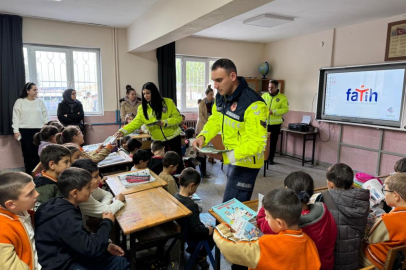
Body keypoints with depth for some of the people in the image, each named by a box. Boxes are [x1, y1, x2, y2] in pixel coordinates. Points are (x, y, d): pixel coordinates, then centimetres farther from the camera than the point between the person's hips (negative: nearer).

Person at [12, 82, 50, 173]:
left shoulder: (40, 101, 6)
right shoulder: (20, 102, 2)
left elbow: (46, 116, 8)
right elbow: (16, 117, 2)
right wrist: (16, 131, -4)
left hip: (38, 130, 1)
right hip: (24, 130, -1)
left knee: (37, 152, 1)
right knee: (27, 152, 1)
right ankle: (28, 172, 10)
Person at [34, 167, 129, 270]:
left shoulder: (60, 204, -1)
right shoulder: (67, 218, -31)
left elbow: (82, 236, 10)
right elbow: (91, 249, -25)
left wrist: (106, 245, 2)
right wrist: (107, 222, -13)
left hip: (69, 256, 9)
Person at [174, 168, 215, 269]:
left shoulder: (175, 196, -13)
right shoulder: (191, 205, -35)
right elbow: (196, 229, -28)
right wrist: (207, 230, -12)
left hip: (180, 232, 8)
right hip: (190, 238, -7)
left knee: (208, 229, 24)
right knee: (213, 234, 14)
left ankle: (194, 249, 31)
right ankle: (201, 257, 26)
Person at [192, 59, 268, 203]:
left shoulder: (253, 104, -28)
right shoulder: (221, 96, -1)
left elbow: (257, 143, -29)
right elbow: (215, 121, 9)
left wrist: (225, 156, -35)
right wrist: (202, 137, -12)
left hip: (246, 163, -8)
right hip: (232, 159, 8)